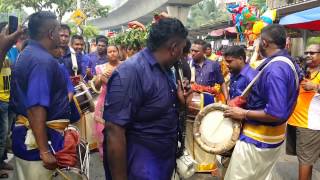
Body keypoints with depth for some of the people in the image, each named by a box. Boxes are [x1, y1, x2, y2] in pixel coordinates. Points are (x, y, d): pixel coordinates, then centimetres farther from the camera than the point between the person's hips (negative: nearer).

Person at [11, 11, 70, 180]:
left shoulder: (27, 54, 10)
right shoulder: (43, 60, -21)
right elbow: (36, 109, -29)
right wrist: (45, 151, -27)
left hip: (25, 133, 10)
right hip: (38, 139, -10)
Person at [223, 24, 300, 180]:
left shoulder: (274, 69, -27)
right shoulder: (288, 62, 5)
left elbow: (276, 114, -31)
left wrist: (244, 114, -20)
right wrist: (248, 100, 14)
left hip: (257, 139, -10)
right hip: (272, 136, 10)